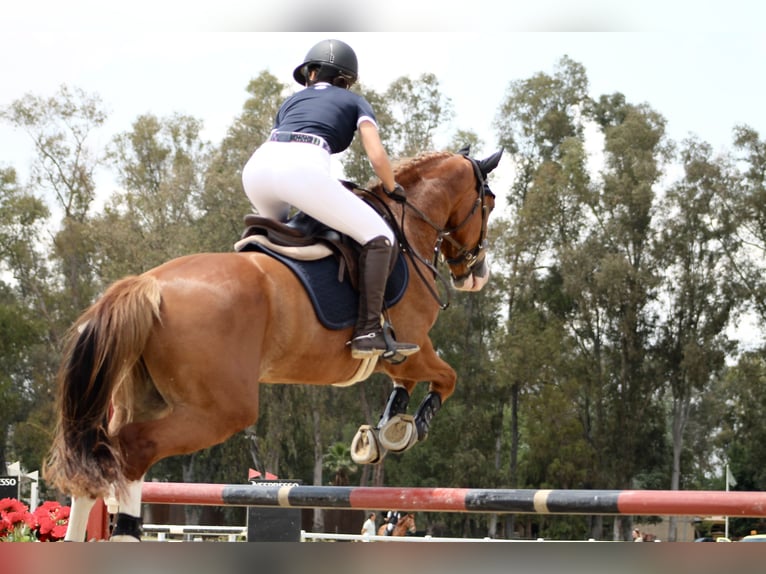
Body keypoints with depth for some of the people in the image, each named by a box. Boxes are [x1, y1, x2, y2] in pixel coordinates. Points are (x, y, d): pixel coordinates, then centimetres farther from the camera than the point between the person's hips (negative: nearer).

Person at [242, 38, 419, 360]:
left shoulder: (292, 101, 36)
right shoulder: (355, 102, 26)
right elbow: (377, 157, 11)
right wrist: (392, 189, 29)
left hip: (256, 167, 5)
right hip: (303, 168, -5)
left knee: (275, 228, 39)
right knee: (380, 240, 2)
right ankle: (367, 334, -9)